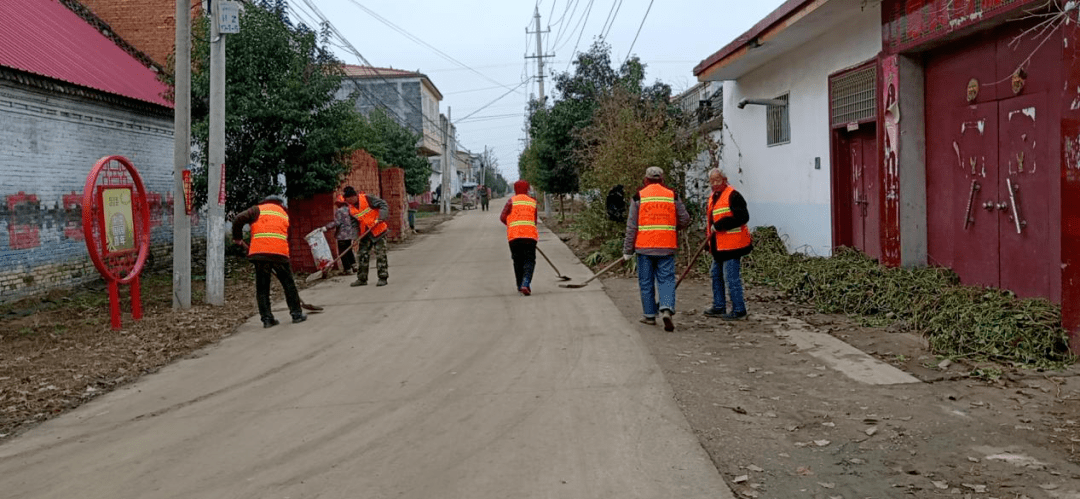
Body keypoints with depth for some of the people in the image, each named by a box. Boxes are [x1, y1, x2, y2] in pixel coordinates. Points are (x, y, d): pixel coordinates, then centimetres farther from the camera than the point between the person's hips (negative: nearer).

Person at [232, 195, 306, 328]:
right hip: (280, 252, 1)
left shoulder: (258, 209, 13)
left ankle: (267, 318, 8)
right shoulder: (284, 215, 23)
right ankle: (297, 314, 18)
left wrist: (237, 238, 14)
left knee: (262, 287, 8)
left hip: (259, 252, -1)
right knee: (289, 284, 14)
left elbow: (238, 220, 0)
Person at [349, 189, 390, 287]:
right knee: (362, 255, 4)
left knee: (380, 254, -4)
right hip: (365, 234, 6)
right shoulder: (350, 209, 6)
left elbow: (384, 205, -14)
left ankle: (383, 278, 4)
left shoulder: (366, 199, -13)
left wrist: (381, 217, -25)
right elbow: (354, 223, 14)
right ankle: (362, 279, 15)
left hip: (378, 230, -6)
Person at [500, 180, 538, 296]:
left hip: (514, 235, 0)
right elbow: (534, 221, 14)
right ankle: (525, 284, -18)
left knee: (518, 261, 12)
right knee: (529, 261, 2)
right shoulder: (533, 202, 12)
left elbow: (502, 217, -2)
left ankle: (520, 286, 17)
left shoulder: (512, 201, 5)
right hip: (530, 234, 0)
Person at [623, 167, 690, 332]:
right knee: (667, 279, 3)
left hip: (645, 246, -1)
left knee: (646, 281, 9)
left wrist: (628, 250, 3)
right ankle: (667, 309, -18)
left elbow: (631, 226, -1)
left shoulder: (639, 196, 1)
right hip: (667, 246, 1)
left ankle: (649, 315, 15)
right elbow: (685, 221, 7)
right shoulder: (672, 196, 6)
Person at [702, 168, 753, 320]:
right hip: (718, 247, 10)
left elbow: (742, 217, -24)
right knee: (716, 275, 17)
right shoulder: (713, 197, 16)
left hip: (731, 245, -10)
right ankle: (719, 307, 28)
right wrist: (709, 234, 11)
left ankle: (739, 310, 0)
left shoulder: (733, 195, -14)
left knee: (731, 278, -8)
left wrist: (719, 225, -23)